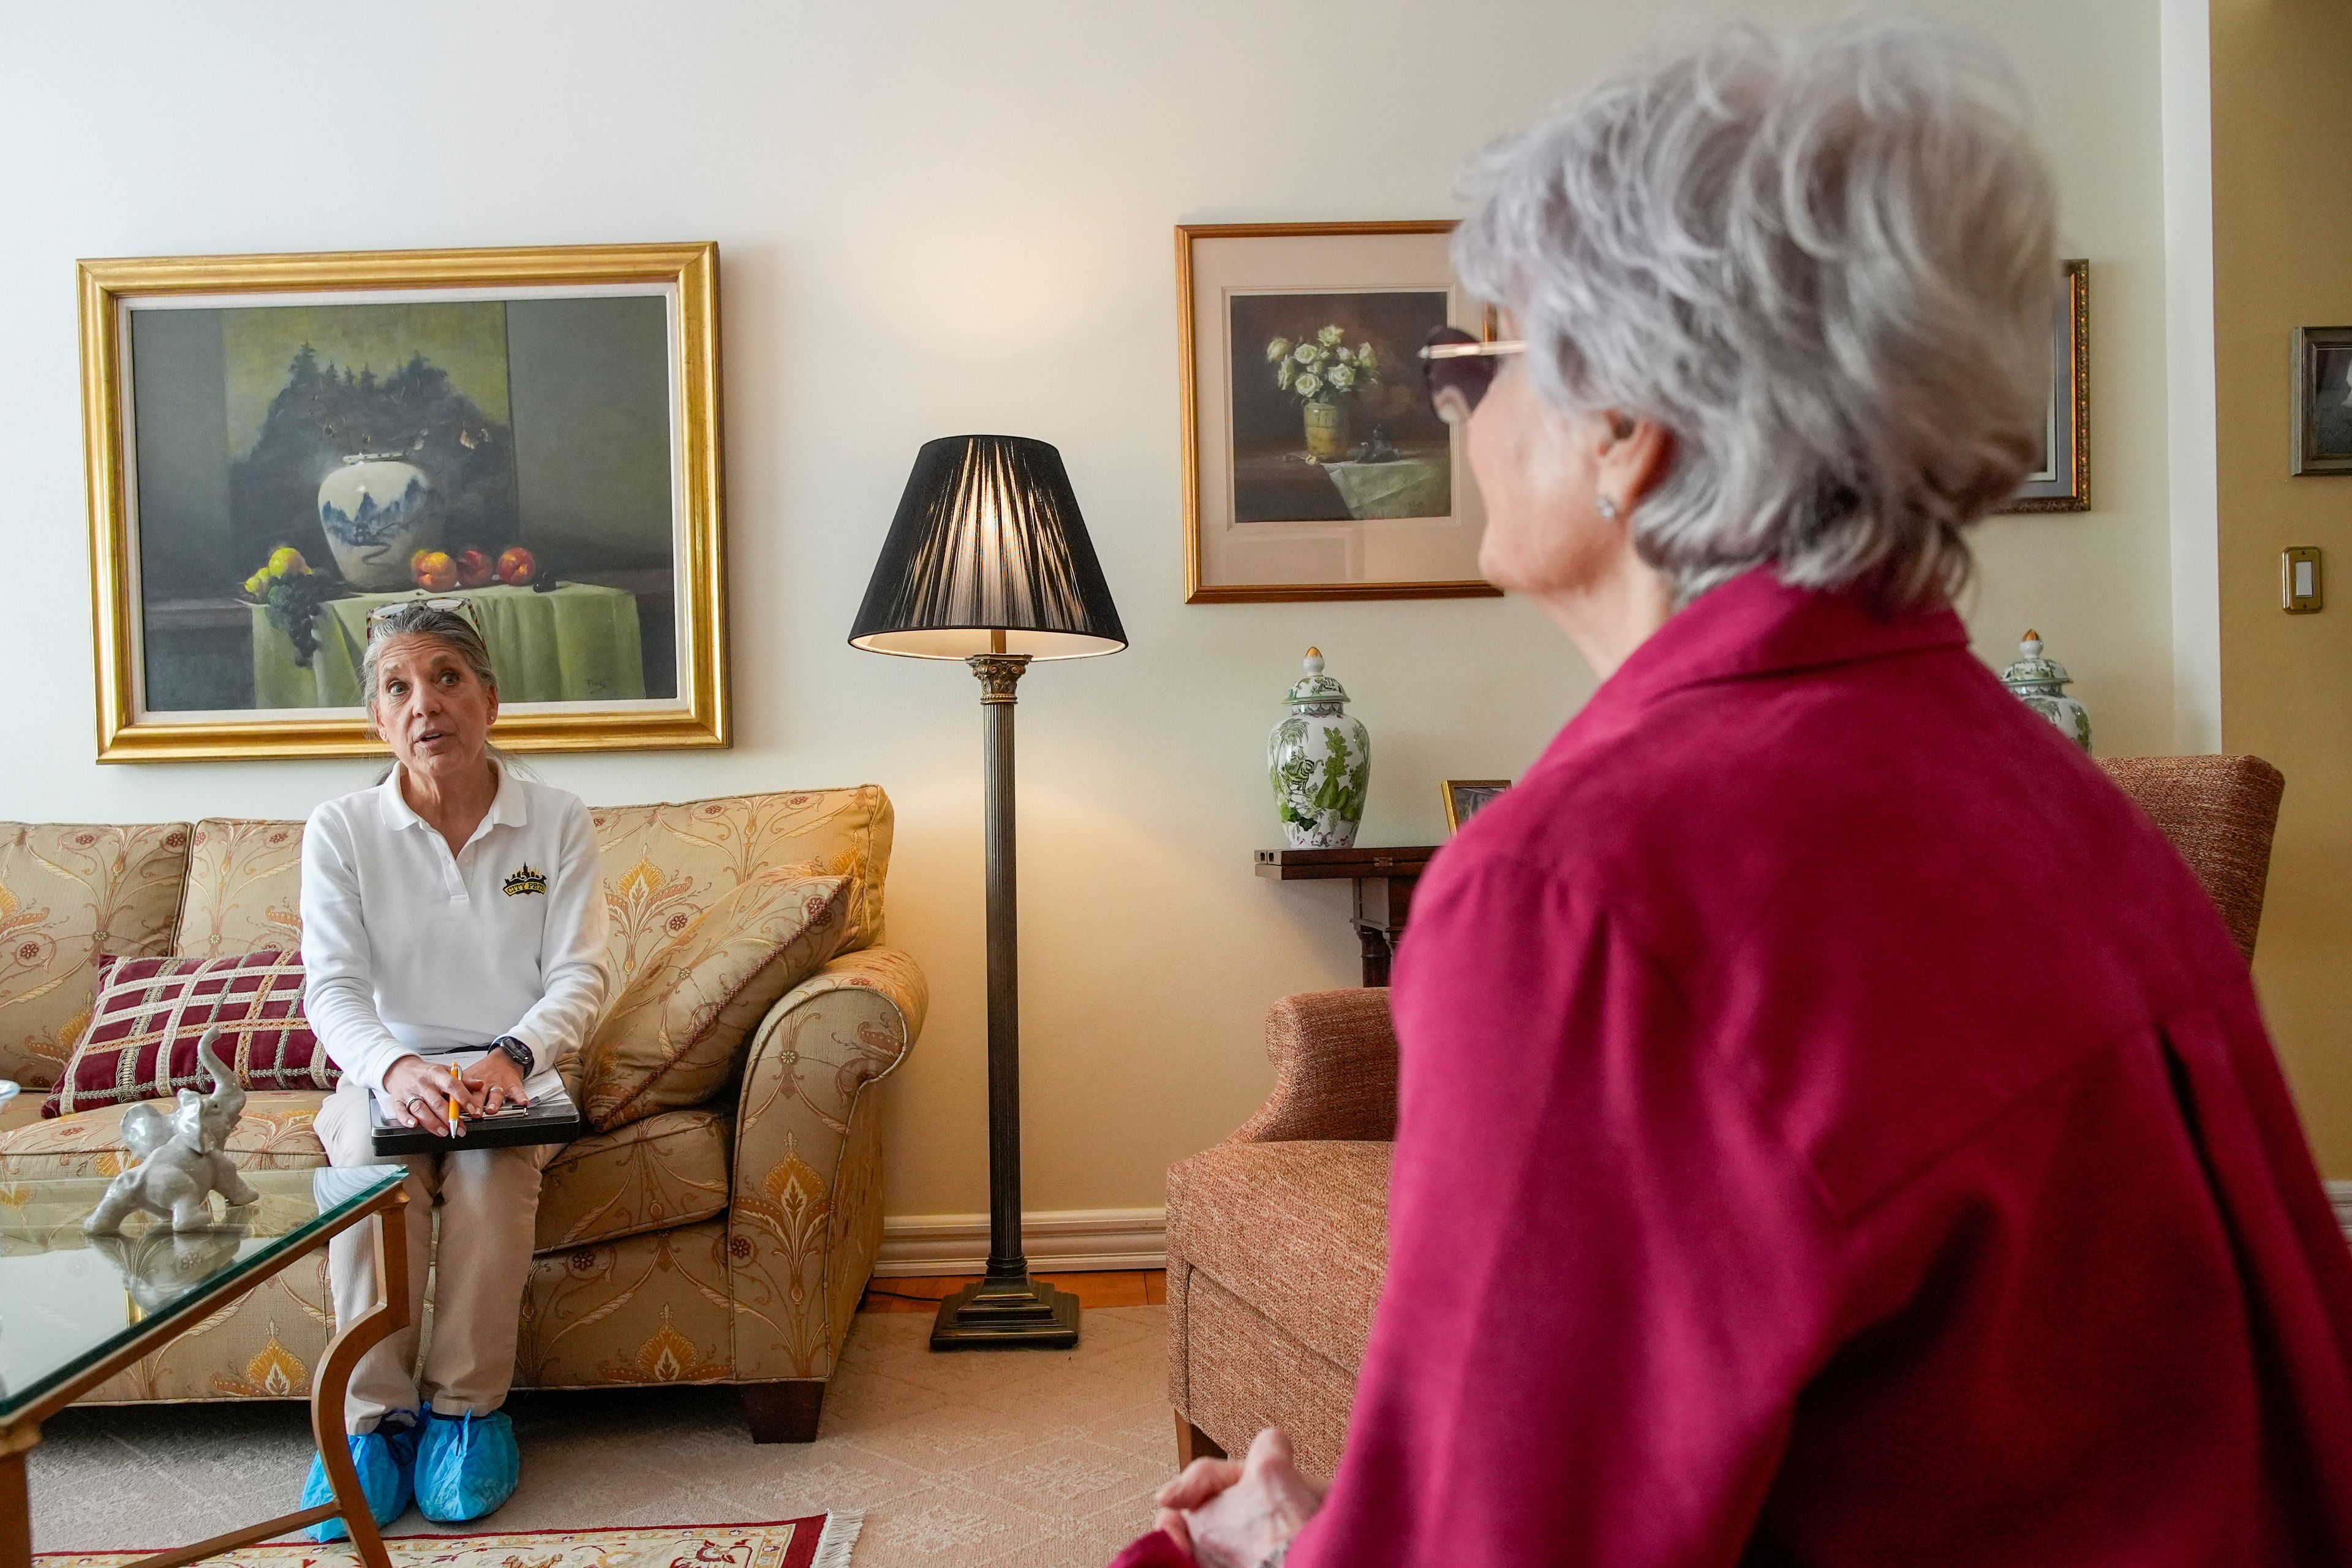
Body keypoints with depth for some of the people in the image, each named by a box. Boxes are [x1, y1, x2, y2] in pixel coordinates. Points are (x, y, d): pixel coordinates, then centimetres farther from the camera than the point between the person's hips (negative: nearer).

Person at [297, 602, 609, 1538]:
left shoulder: (557, 823, 0)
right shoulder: (341, 830, 1)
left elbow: (578, 976, -6)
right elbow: (333, 988, -8)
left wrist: (511, 1056, -27)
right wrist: (396, 1068, -30)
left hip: (517, 1071, 0)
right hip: (389, 1068, 1)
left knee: (493, 1154, -32)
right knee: (372, 1148, -32)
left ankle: (469, 1405, -18)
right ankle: (376, 1414, -21)